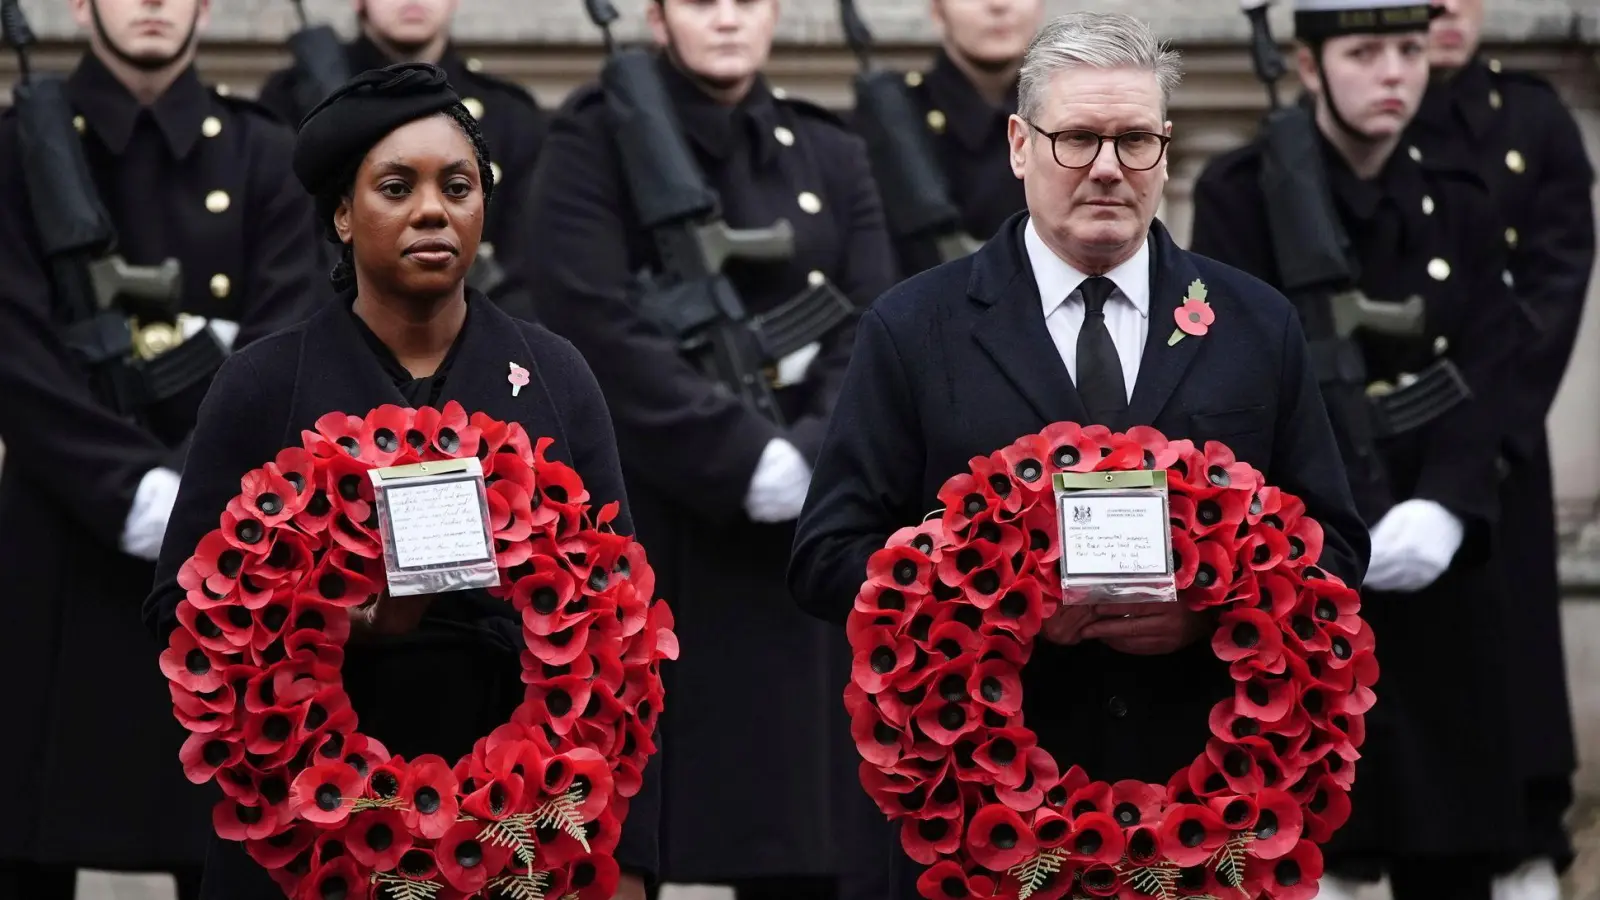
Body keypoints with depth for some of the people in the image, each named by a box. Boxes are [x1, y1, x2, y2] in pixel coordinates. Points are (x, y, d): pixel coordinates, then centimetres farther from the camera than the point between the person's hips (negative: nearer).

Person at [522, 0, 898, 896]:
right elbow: (601, 327, -12)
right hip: (645, 541, -4)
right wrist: (742, 457, -19)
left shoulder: (834, 157, 13)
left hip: (804, 545, 4)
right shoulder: (596, 144, 0)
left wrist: (813, 457, -15)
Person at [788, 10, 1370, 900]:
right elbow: (829, 558, -2)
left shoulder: (1257, 325, 7)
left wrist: (1210, 609, -13)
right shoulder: (912, 330, 2)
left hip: (1207, 797, 2)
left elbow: (1335, 549, 7)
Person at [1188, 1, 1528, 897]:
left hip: (1441, 577, 4)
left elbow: (1486, 380, -1)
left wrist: (1443, 511, -19)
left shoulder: (1463, 207, 10)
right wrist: (1357, 522, -22)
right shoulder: (1243, 195, -3)